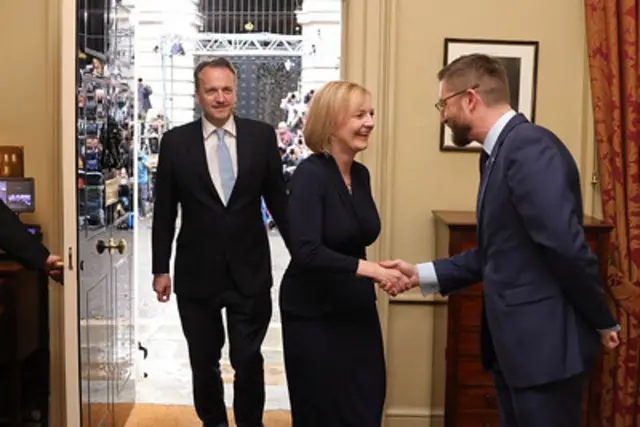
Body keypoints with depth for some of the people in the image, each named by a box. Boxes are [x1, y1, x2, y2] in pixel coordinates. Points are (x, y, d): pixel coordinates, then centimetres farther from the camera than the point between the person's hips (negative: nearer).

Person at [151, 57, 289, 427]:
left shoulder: (262, 136, -1)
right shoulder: (175, 141, -1)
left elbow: (278, 199, 5)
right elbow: (164, 211, 2)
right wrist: (161, 268, 2)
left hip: (250, 271, -1)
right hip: (197, 272, 1)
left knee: (248, 361, 5)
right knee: (204, 362, 15)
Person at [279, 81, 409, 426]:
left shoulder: (361, 174, 4)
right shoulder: (310, 174, -18)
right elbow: (305, 251, -29)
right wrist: (370, 269, -29)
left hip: (356, 308, 7)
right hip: (313, 313, -7)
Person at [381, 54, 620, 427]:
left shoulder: (530, 147, -20)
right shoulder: (499, 152, 11)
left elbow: (566, 246, -24)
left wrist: (602, 322, -13)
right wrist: (424, 274, 8)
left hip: (545, 341, -10)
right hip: (514, 341, 10)